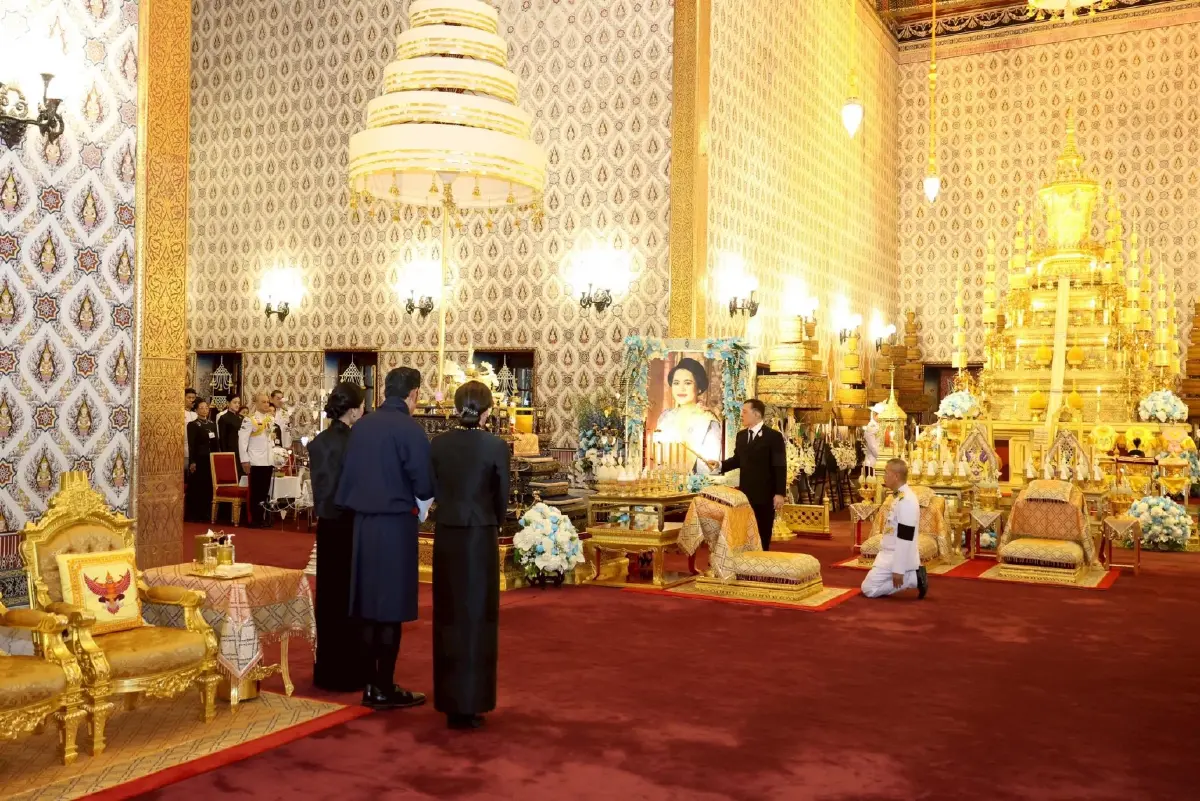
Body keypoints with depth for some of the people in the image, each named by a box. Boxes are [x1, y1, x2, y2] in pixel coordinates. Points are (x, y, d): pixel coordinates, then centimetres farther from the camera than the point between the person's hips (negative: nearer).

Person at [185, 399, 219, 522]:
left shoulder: (212, 424, 13)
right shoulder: (192, 425, -3)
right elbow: (191, 445, -9)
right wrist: (192, 462, -15)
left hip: (211, 459, 5)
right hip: (198, 459, -5)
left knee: (209, 487, 5)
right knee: (196, 487, -1)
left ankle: (206, 514, 11)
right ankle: (194, 515, 4)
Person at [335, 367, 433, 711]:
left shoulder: (361, 426, 4)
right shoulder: (410, 429, -14)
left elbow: (348, 476, 7)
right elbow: (424, 483, -13)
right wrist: (422, 505, 7)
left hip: (363, 521, 6)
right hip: (396, 523, -6)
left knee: (369, 606, 12)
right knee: (391, 608, 2)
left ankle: (371, 684, 20)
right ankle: (385, 688, 9)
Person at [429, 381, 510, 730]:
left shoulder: (438, 444, -1)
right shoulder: (496, 446, -8)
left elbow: (434, 489, 4)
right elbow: (502, 496, 0)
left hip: (446, 536, 3)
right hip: (481, 537, -3)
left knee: (448, 618, 14)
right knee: (477, 618, 6)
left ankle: (449, 700, 23)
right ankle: (470, 705, 9)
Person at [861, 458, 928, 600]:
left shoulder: (906, 501, -23)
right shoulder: (901, 497, 10)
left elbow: (905, 539, -25)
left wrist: (898, 569, -24)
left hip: (897, 557, -10)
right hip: (891, 554, 10)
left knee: (868, 589, -9)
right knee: (871, 585, 15)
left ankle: (915, 579, -6)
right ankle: (913, 575, 11)